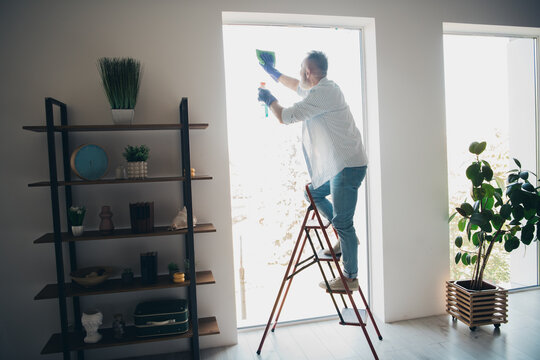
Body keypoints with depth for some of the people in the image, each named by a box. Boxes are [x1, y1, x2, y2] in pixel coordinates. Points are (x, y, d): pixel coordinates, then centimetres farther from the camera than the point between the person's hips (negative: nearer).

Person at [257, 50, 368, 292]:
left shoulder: (321, 93, -17)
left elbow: (285, 117, -16)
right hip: (338, 166, 11)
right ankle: (345, 237, 24)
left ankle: (350, 278, 7)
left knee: (342, 222, -5)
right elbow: (296, 86, 35)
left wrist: (269, 100, 3)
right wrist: (272, 72, 40)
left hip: (348, 166, -11)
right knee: (313, 192, 22)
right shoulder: (322, 88, 15)